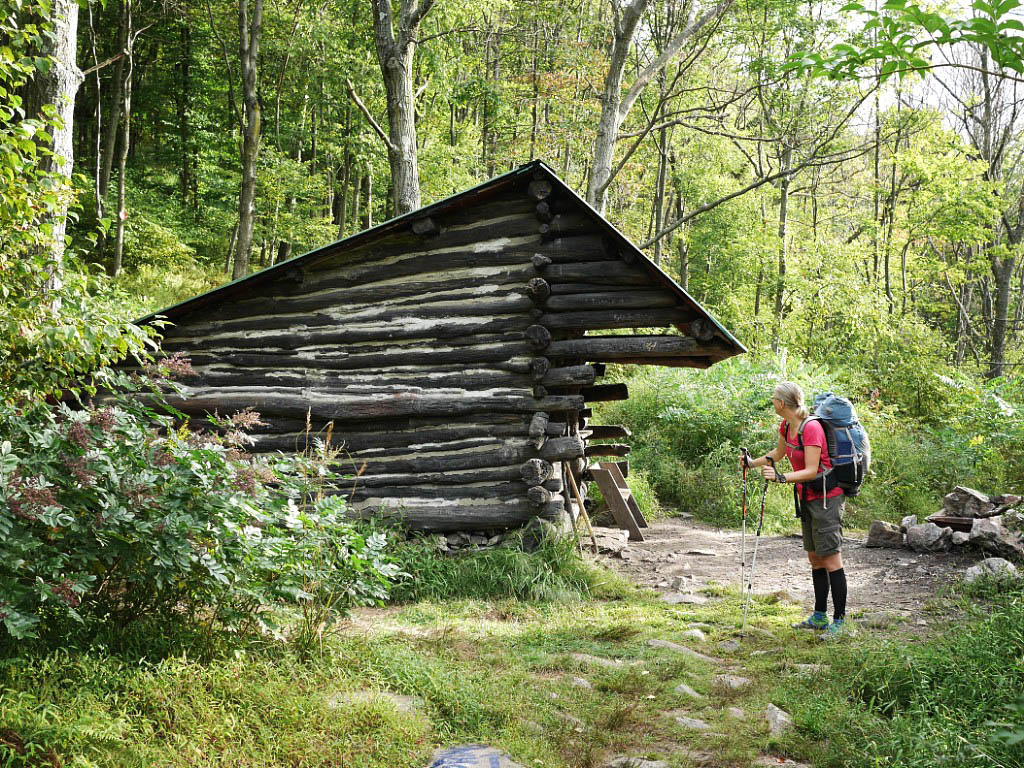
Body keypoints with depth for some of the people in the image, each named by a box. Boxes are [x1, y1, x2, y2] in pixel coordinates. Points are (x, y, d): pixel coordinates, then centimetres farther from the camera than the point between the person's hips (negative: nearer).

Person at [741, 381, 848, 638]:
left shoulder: (811, 428, -23)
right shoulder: (786, 425, 4)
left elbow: (811, 471, -27)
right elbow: (778, 453, 23)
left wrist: (781, 477, -37)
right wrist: (752, 462, 19)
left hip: (826, 497, -9)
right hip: (808, 498, 9)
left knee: (831, 559, -8)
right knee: (815, 558, 14)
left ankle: (839, 622, -4)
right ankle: (820, 617, 23)